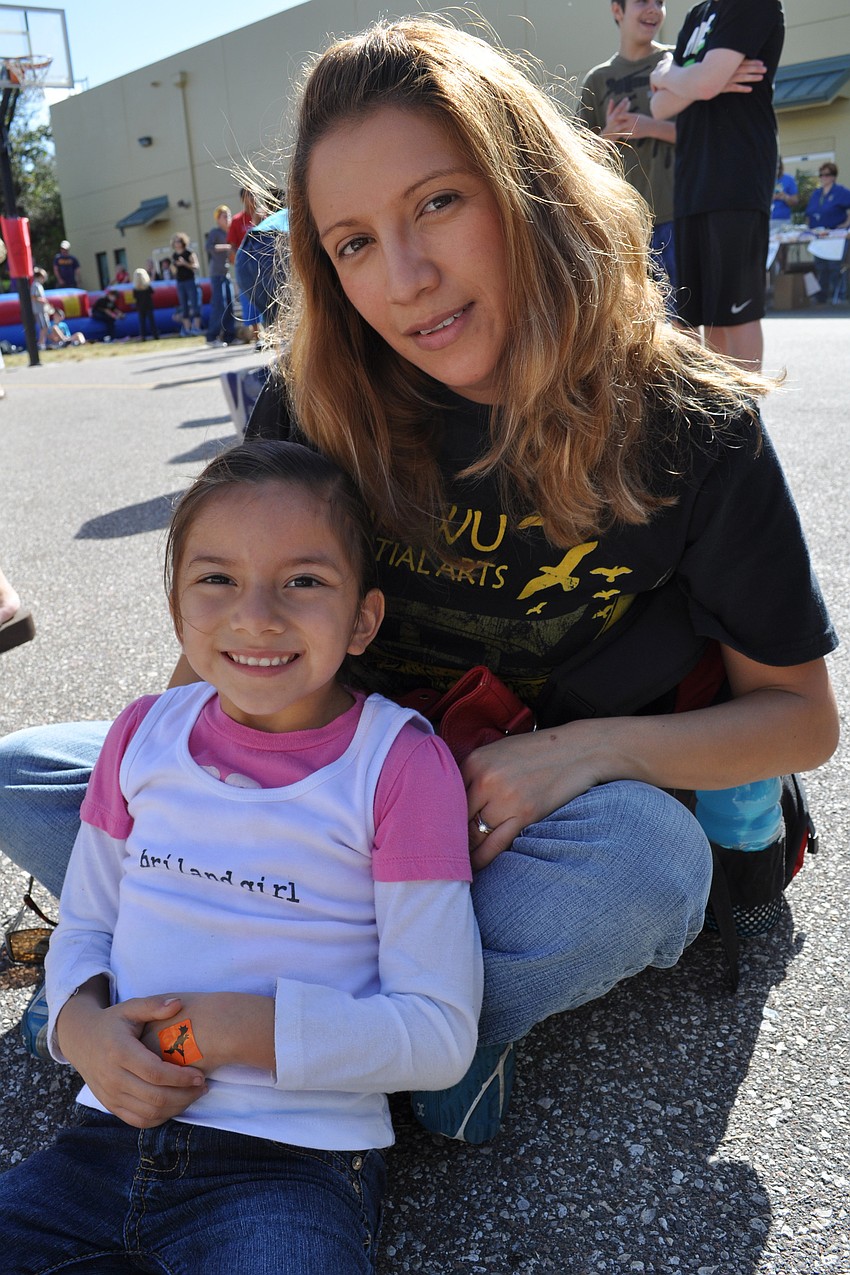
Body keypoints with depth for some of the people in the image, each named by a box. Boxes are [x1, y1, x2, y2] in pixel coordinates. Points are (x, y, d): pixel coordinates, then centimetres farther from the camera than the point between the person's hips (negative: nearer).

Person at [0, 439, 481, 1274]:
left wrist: (251, 1030, -18)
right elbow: (83, 923, 13)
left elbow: (440, 1033, -10)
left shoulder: (399, 765, -11)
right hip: (114, 1135, 5)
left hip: (294, 1163, -4)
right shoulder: (145, 735, 3)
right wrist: (80, 1022, -8)